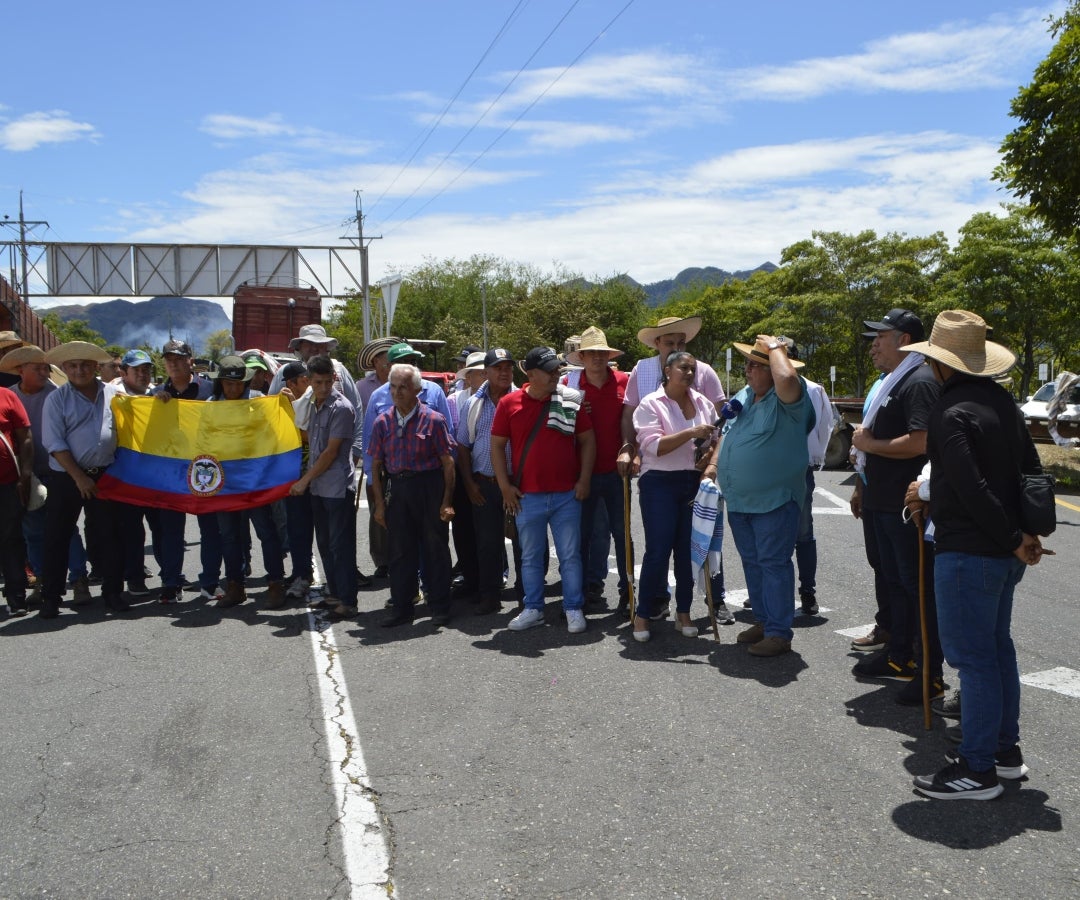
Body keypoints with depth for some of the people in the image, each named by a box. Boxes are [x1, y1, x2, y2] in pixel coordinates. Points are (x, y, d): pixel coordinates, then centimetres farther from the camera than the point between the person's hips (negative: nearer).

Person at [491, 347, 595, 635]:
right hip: (527, 497, 0)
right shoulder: (509, 403, 0)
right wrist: (505, 486, -1)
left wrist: (584, 480, -2)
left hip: (567, 495, 0)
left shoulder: (570, 401, 1)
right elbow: (497, 445, 4)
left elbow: (588, 440, 5)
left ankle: (574, 609, 16)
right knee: (531, 557, 11)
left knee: (570, 555, 5)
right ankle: (533, 609, 23)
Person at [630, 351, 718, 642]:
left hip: (695, 483, 5)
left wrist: (712, 465, -5)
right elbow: (654, 445, -15)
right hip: (660, 484, -5)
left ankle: (684, 612, 20)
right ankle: (642, 614, 8)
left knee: (689, 549, 8)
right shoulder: (651, 404, -4)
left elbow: (717, 438, 13)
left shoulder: (703, 403, 12)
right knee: (658, 550, -6)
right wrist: (691, 433, -22)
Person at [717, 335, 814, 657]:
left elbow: (786, 379, -37)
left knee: (774, 564, -4)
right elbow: (726, 435, 22)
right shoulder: (742, 397, 13)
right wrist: (713, 465, 10)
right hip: (738, 500, 8)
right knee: (752, 562, 16)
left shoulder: (788, 399, -13)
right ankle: (762, 620, 28)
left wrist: (775, 347, -20)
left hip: (774, 500, -8)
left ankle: (779, 632, 3)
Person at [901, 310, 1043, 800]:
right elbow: (1032, 470, 12)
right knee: (997, 646, 19)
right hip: (1004, 553, 10)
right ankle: (1006, 749, 31)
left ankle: (977, 769, 8)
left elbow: (973, 489, -24)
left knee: (972, 657, -1)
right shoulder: (1004, 402, 10)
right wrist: (1026, 532, 9)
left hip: (967, 552, -10)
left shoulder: (951, 413, -18)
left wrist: (1013, 538, -15)